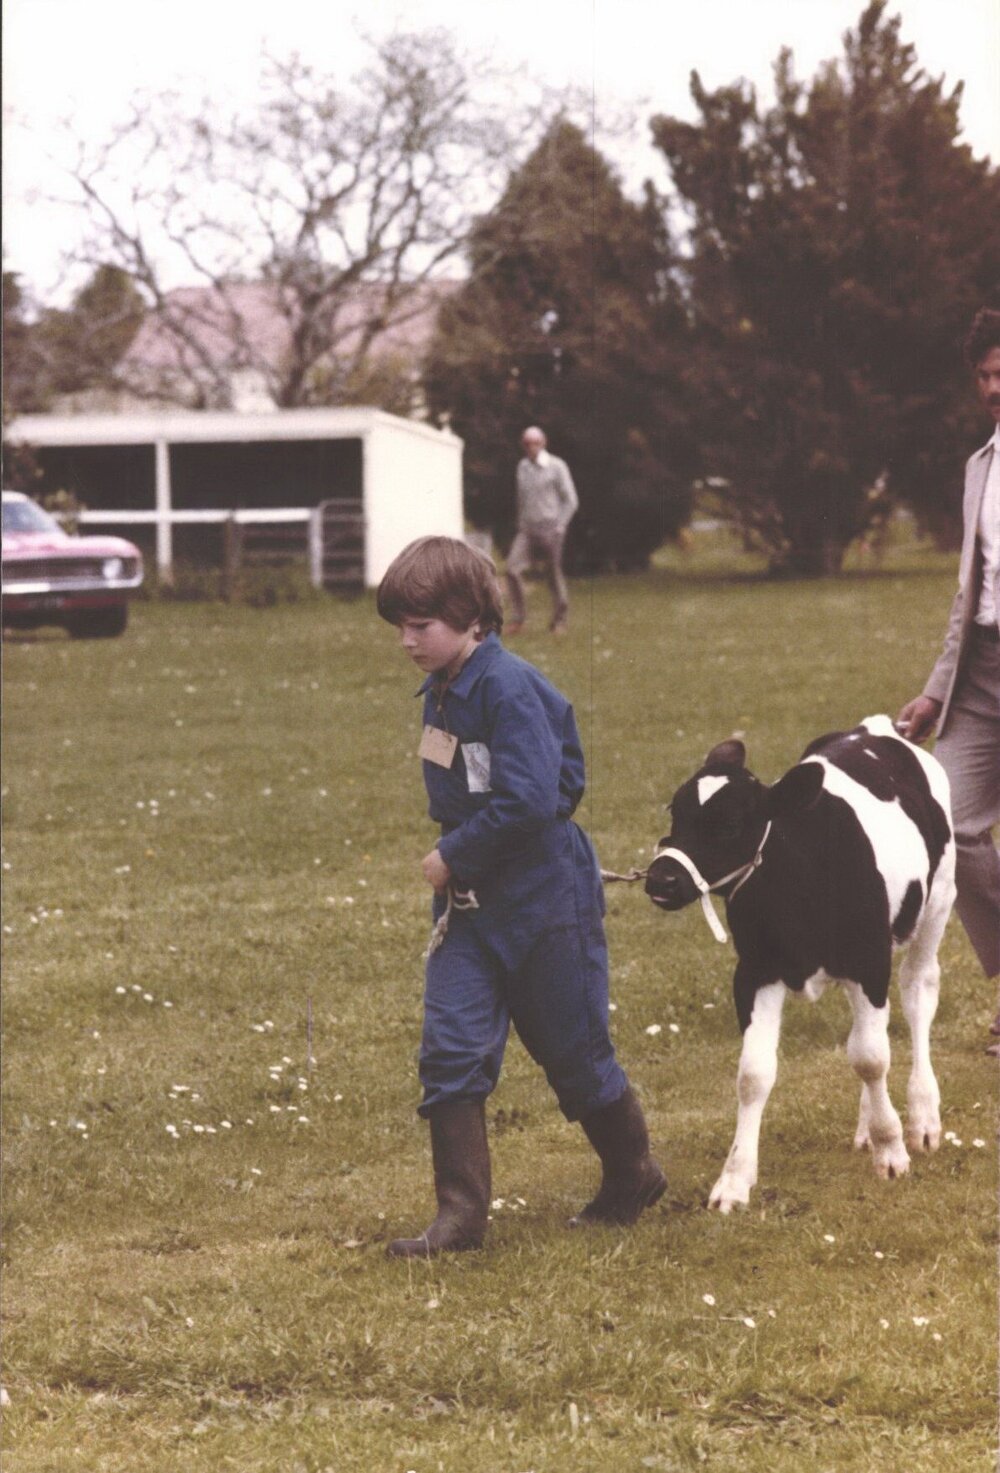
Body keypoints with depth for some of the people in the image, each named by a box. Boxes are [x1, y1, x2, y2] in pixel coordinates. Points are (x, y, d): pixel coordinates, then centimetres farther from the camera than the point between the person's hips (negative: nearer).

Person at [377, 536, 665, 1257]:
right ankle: (461, 1212, -2)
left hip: (544, 899, -8)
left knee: (574, 1051, 7)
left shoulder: (509, 689, -21)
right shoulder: (441, 691, 7)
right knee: (450, 1049, -4)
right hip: (470, 902, 8)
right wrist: (453, 859, 6)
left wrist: (453, 856, -18)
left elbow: (527, 798, -28)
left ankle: (634, 1174, 30)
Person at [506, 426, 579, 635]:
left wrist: (559, 527, -9)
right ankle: (517, 619, -8)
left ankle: (559, 621, 15)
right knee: (513, 569, -14)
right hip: (527, 529, 4)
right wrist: (521, 523, 13)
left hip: (550, 529, -4)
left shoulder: (556, 467, -3)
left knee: (555, 575, 1)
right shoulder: (522, 467, 12)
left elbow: (571, 500, -2)